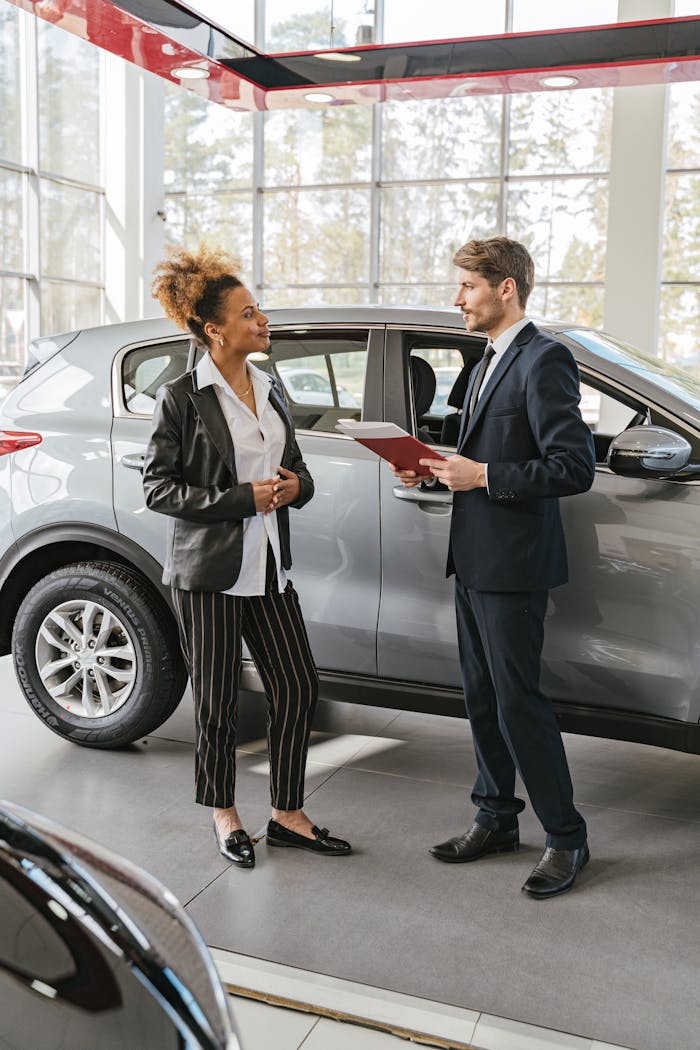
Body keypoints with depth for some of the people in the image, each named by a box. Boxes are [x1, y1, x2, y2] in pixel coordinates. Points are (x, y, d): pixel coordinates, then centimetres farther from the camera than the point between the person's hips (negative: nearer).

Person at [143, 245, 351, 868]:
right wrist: (242, 500, -17)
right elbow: (158, 487, -10)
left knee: (298, 688, 7)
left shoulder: (270, 390, 11)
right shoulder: (181, 398, -9)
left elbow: (295, 469, 20)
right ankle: (224, 814, 27)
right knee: (218, 702, 5)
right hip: (208, 571, -6)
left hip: (270, 567, 6)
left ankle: (288, 816, 23)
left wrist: (295, 485, -4)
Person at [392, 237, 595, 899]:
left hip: (512, 564, -9)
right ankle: (496, 819, 30)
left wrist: (482, 475, -20)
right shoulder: (489, 361, 17)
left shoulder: (544, 360, -14)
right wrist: (437, 470, 6)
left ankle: (566, 837, 14)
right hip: (473, 558, 9)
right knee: (482, 696, 16)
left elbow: (575, 467, -21)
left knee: (517, 701, -2)